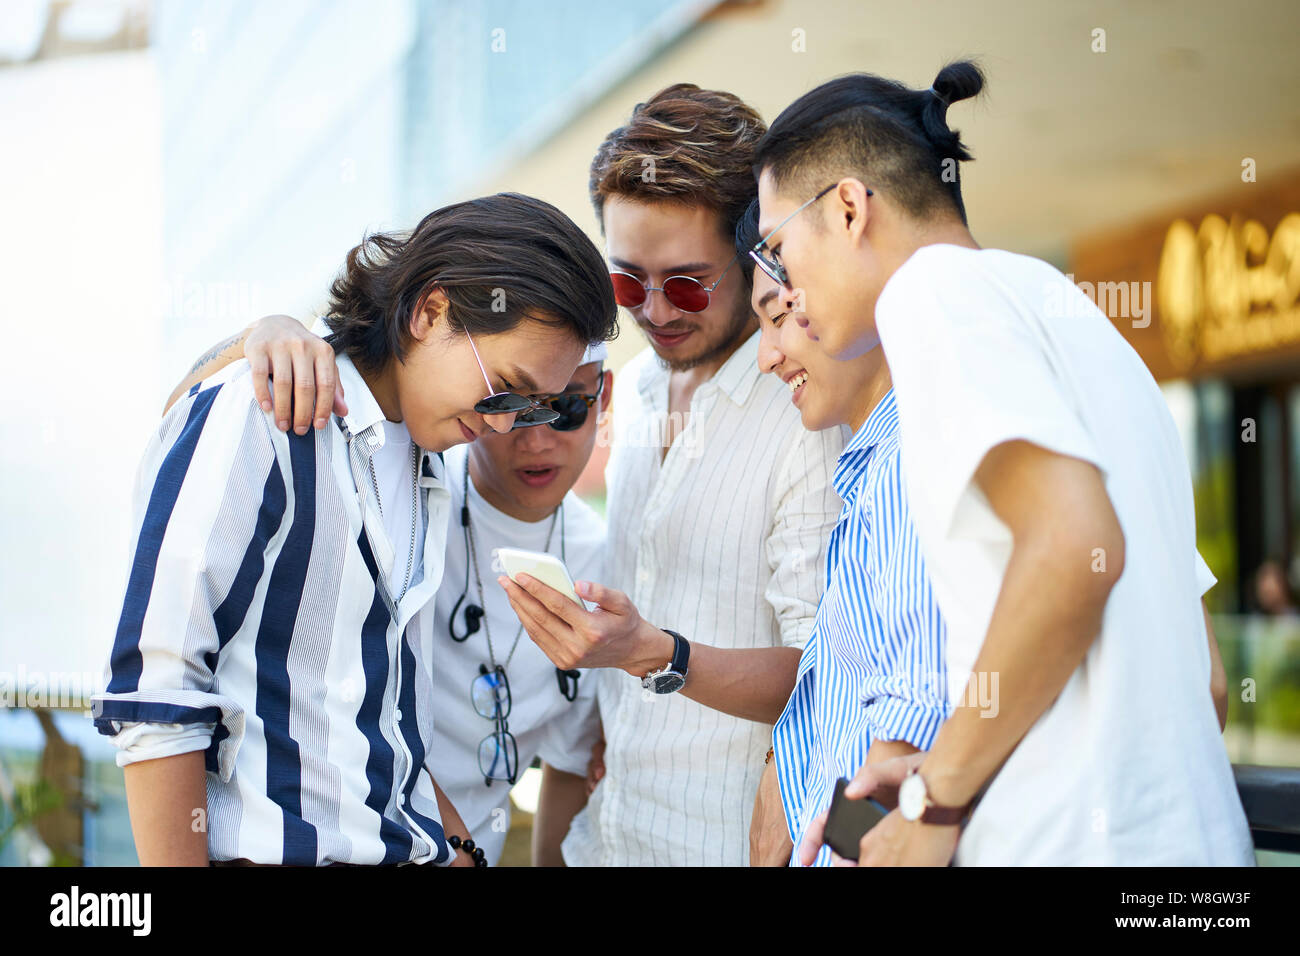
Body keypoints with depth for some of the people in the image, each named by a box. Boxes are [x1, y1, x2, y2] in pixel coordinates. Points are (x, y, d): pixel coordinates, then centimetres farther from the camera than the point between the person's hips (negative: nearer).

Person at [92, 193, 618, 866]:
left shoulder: (426, 462, 12)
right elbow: (155, 699, -16)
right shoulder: (250, 416, -12)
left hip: (407, 848, 7)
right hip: (273, 850, -7)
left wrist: (455, 843, 9)